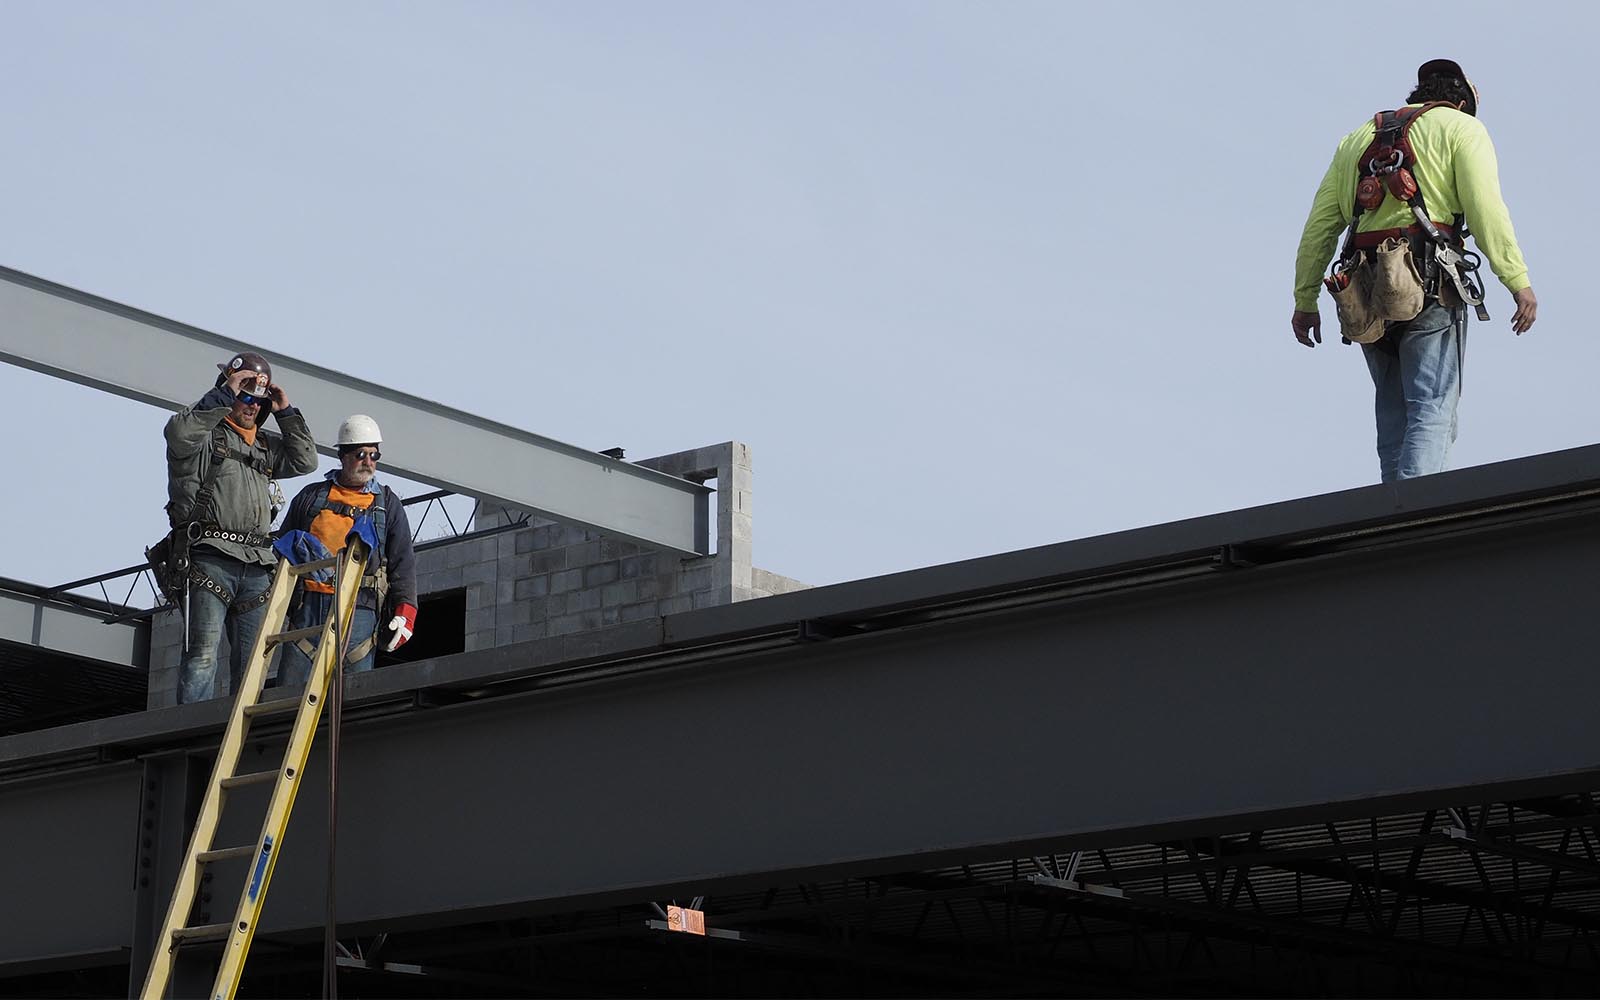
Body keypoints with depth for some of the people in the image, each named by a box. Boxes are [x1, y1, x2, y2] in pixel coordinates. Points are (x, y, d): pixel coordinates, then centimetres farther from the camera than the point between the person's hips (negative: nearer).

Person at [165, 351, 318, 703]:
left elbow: (305, 461, 20)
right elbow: (179, 433, -17)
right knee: (204, 654, -15)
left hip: (257, 565, 7)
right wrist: (225, 395, -14)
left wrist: (286, 412, 15)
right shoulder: (205, 434, 5)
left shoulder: (266, 446, 25)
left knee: (252, 664, 3)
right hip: (210, 558, -7)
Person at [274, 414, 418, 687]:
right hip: (308, 604, 1)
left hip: (358, 609, -1)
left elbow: (403, 562, 9)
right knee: (290, 691, -6)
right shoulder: (311, 497, 16)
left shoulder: (388, 504, 15)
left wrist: (405, 610, -4)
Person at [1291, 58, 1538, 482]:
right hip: (1429, 287, -5)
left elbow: (1319, 225, 20)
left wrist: (1305, 299, 21)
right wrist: (1518, 280, -7)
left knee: (1394, 415, 13)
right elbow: (1486, 209, -5)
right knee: (1432, 413, -10)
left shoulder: (1358, 138, 26)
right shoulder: (1461, 127, 11)